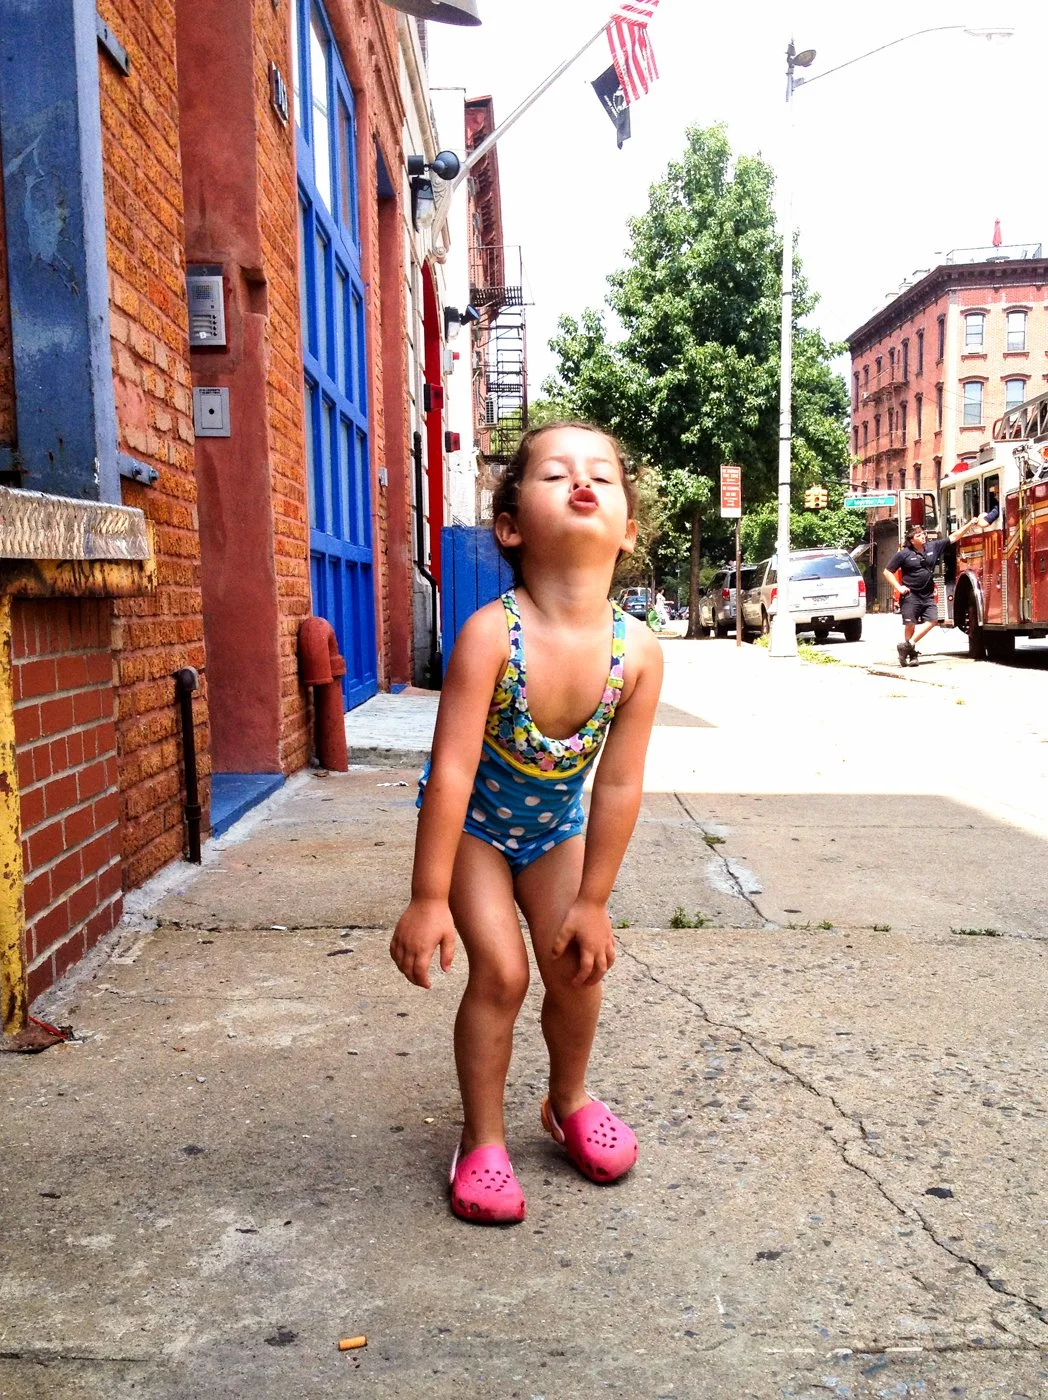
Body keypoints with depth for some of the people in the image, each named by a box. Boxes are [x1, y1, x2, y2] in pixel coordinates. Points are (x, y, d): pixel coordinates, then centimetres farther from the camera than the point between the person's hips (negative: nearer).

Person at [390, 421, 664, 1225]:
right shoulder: (492, 634, -34)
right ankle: (483, 1140, 13)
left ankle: (570, 1101, 35)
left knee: (577, 968, 4)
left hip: (556, 825, 3)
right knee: (500, 971, -9)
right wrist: (429, 899, -31)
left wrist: (592, 902, -11)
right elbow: (451, 771, -33)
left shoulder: (637, 651, -25)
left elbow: (620, 786, -18)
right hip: (473, 822, -3)